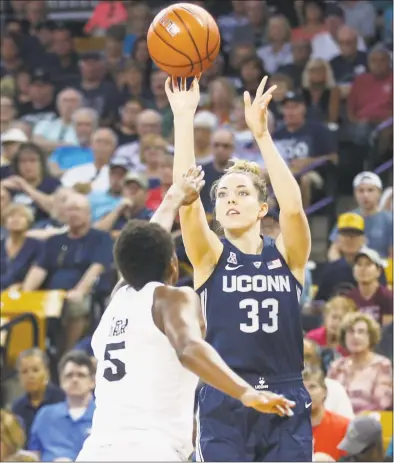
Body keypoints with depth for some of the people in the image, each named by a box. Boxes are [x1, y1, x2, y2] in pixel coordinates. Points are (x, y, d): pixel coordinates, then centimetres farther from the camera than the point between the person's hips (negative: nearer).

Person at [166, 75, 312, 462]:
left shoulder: (287, 255, 5)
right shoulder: (211, 257, 3)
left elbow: (293, 207, -15)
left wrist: (261, 134, -23)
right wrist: (184, 118, -19)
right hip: (224, 407, -1)